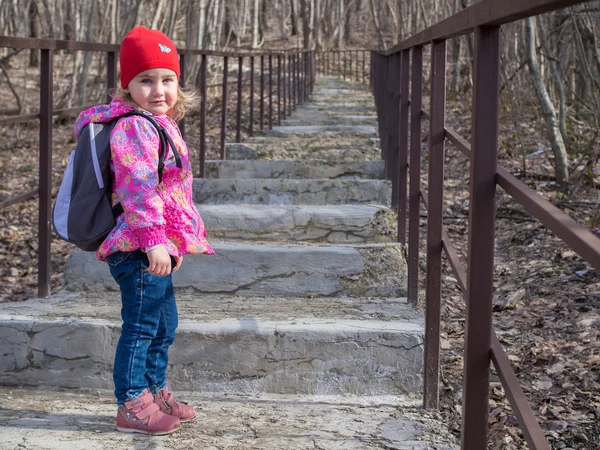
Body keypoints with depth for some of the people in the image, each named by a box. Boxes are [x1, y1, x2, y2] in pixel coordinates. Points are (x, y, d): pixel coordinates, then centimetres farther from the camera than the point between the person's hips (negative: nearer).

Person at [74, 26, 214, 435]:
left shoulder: (159, 125, 18)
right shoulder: (134, 127, -15)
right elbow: (138, 186, -25)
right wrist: (153, 239, -31)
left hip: (158, 246, 11)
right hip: (141, 247, -11)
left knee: (164, 324, 20)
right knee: (142, 326, -6)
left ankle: (155, 393, 33)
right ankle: (132, 405, 3)